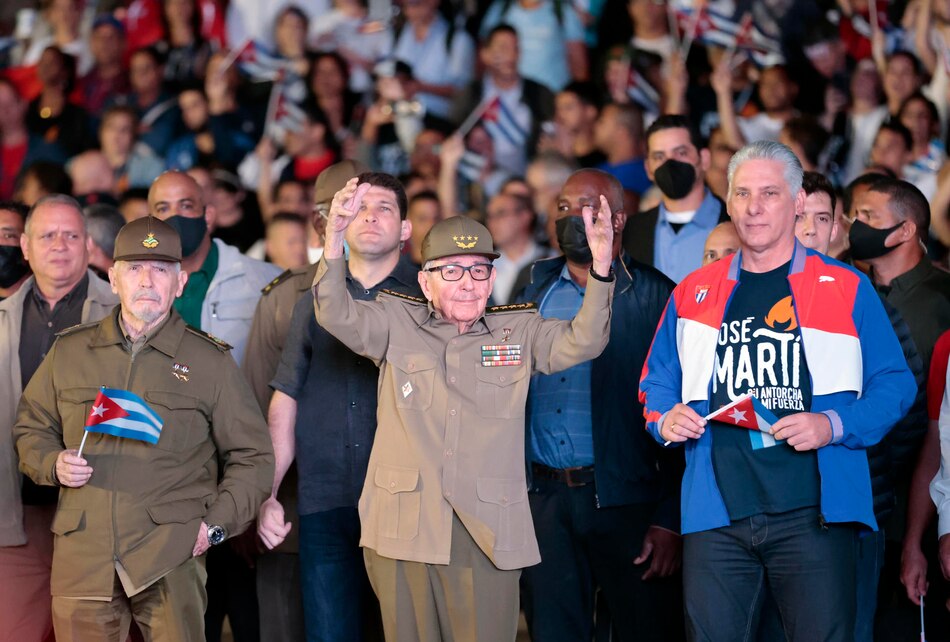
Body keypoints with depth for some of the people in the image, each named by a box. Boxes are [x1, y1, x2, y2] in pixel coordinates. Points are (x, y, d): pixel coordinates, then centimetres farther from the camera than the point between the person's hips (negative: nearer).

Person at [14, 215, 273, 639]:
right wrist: (53, 464, 1)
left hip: (169, 559, -2)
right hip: (82, 553, 2)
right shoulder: (69, 352, 12)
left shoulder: (211, 362, 7)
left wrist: (215, 525, -2)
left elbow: (252, 457, 9)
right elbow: (31, 427, 22)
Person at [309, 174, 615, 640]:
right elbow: (337, 316, -7)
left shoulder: (519, 332, 11)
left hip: (486, 534, 0)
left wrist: (600, 267, -19)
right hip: (403, 530, 0)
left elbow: (582, 343, -2)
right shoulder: (397, 324, 8)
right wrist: (335, 235, -24)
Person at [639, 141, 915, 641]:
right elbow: (658, 381, 23)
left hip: (810, 511, -2)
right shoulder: (693, 294, 15)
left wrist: (834, 426, -13)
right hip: (716, 513, 3)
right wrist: (666, 419, 1)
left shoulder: (846, 290, 6)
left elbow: (893, 384, 4)